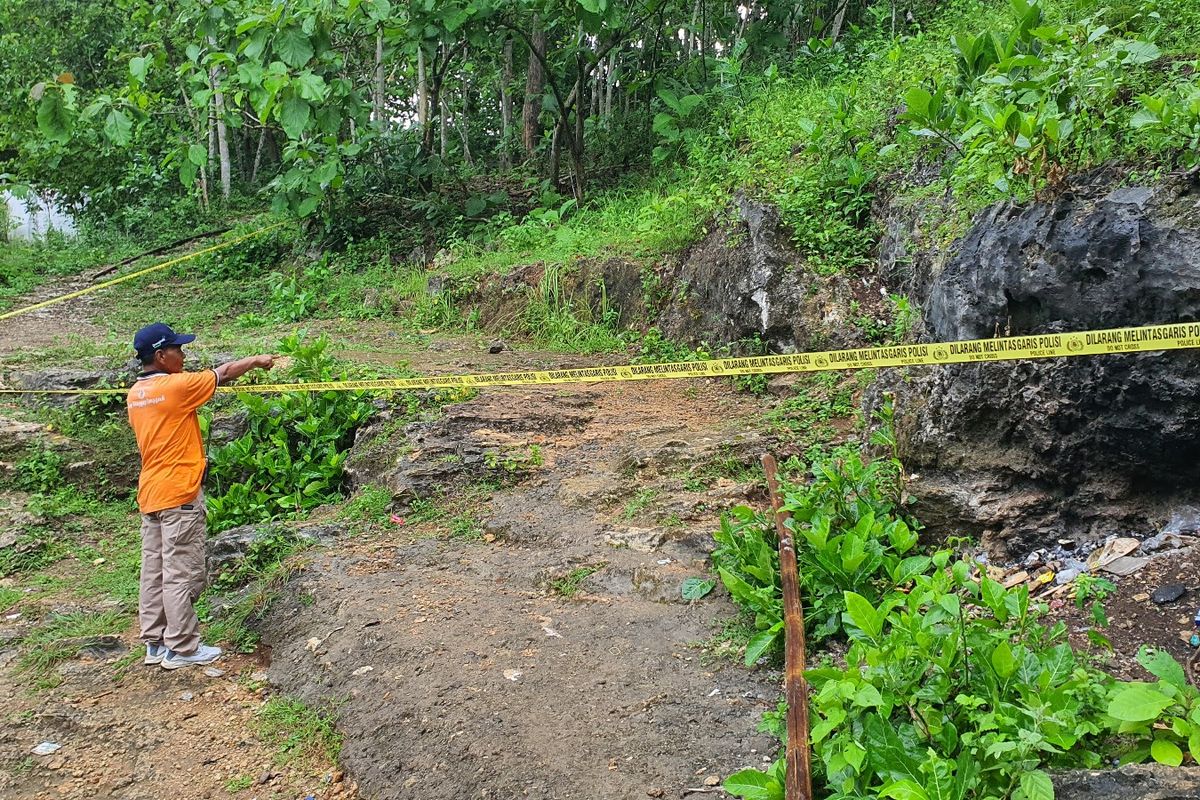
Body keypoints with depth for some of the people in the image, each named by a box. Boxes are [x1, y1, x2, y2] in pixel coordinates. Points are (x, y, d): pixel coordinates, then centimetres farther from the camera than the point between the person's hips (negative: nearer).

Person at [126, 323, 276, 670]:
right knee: (181, 573, -1)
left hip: (149, 494, 8)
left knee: (154, 570, 12)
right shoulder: (176, 386, -15)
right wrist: (257, 361, 11)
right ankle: (181, 648, 6)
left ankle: (155, 643, 20)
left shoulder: (135, 394, 8)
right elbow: (223, 374, -4)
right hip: (179, 494, -8)